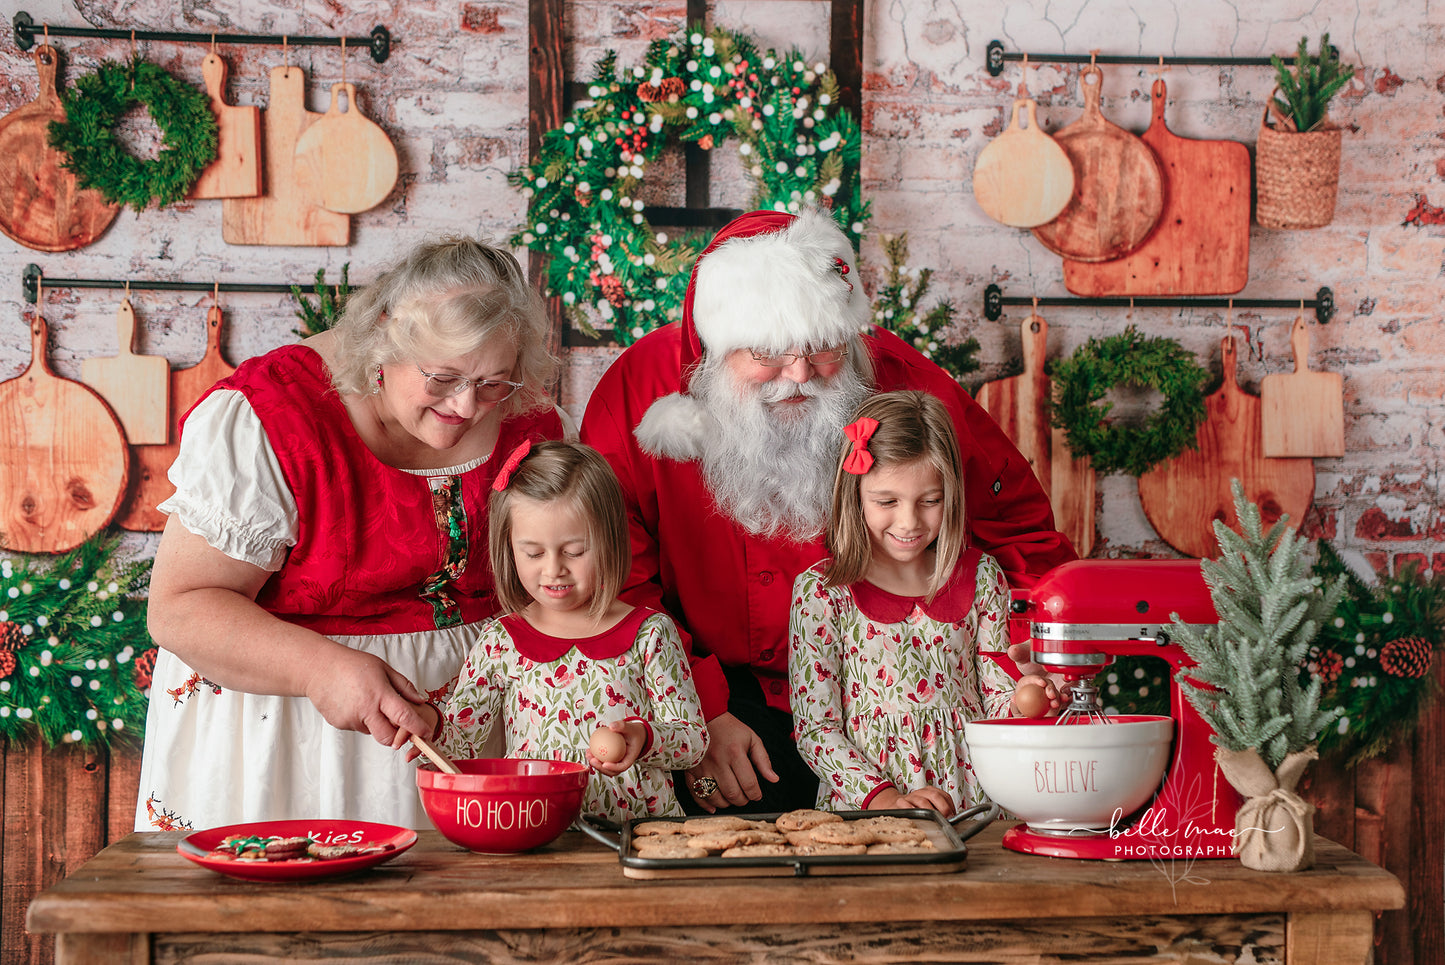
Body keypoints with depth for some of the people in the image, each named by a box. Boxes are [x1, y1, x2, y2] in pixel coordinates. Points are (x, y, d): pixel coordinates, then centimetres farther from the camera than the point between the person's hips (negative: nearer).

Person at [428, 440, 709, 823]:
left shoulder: (649, 633, 4)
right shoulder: (499, 642, 9)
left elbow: (694, 739, 3)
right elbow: (458, 742, 7)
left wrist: (644, 738, -17)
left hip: (640, 825, -2)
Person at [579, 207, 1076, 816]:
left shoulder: (901, 381, -9)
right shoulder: (638, 390, -12)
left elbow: (1016, 520, 4)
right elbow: (616, 589, -8)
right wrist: (700, 717, -17)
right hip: (719, 687, 0)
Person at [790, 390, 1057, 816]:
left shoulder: (981, 576, 9)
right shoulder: (821, 590, -1)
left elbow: (996, 700, 11)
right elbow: (814, 729, -3)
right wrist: (885, 799, -17)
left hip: (971, 809, 5)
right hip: (860, 810, -5)